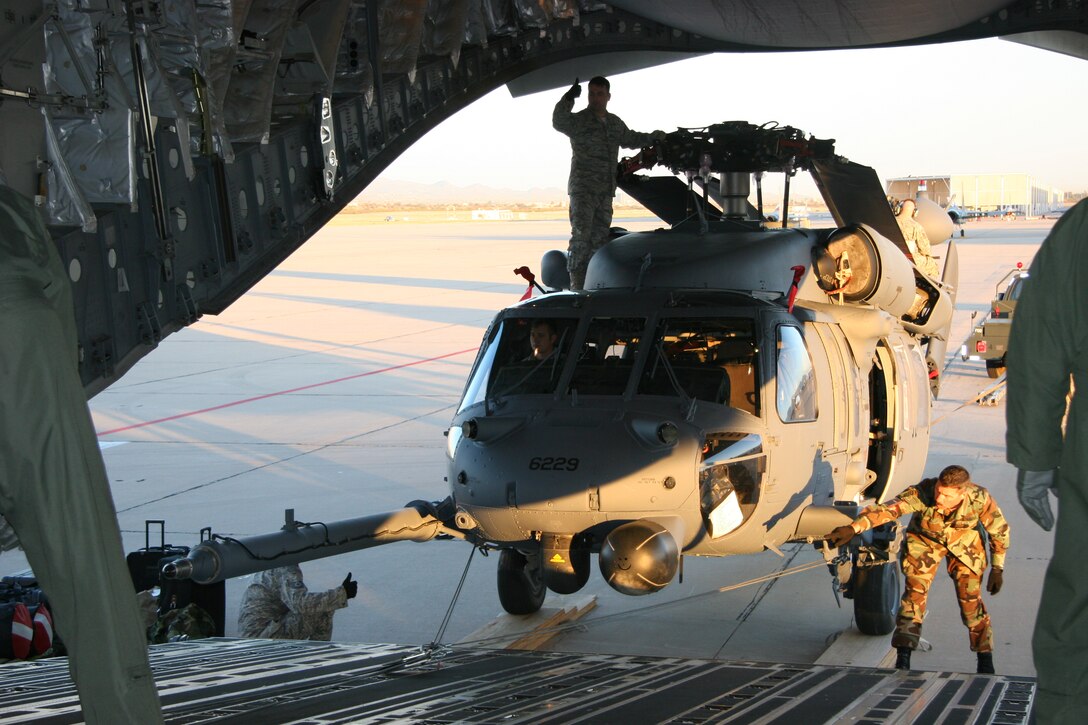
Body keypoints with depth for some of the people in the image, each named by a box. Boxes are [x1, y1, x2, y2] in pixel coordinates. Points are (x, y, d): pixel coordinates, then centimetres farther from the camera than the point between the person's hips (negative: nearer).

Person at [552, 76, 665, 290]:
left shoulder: (615, 123, 15)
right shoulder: (578, 120, -6)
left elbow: (630, 139, 34)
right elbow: (559, 123, -28)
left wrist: (653, 136, 26)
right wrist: (568, 99, -40)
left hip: (605, 191, 7)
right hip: (583, 190, -7)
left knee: (600, 237, 10)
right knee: (581, 235, -15)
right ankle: (577, 285, -17)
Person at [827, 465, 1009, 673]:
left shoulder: (980, 499, -32)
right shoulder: (922, 494, -38)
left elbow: (999, 530, -14)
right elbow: (888, 509, -49)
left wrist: (998, 568, -8)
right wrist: (853, 528, -62)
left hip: (964, 542, 0)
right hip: (925, 539, 0)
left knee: (971, 599, -5)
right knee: (915, 592, -14)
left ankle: (985, 662, 11)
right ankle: (903, 658, -10)